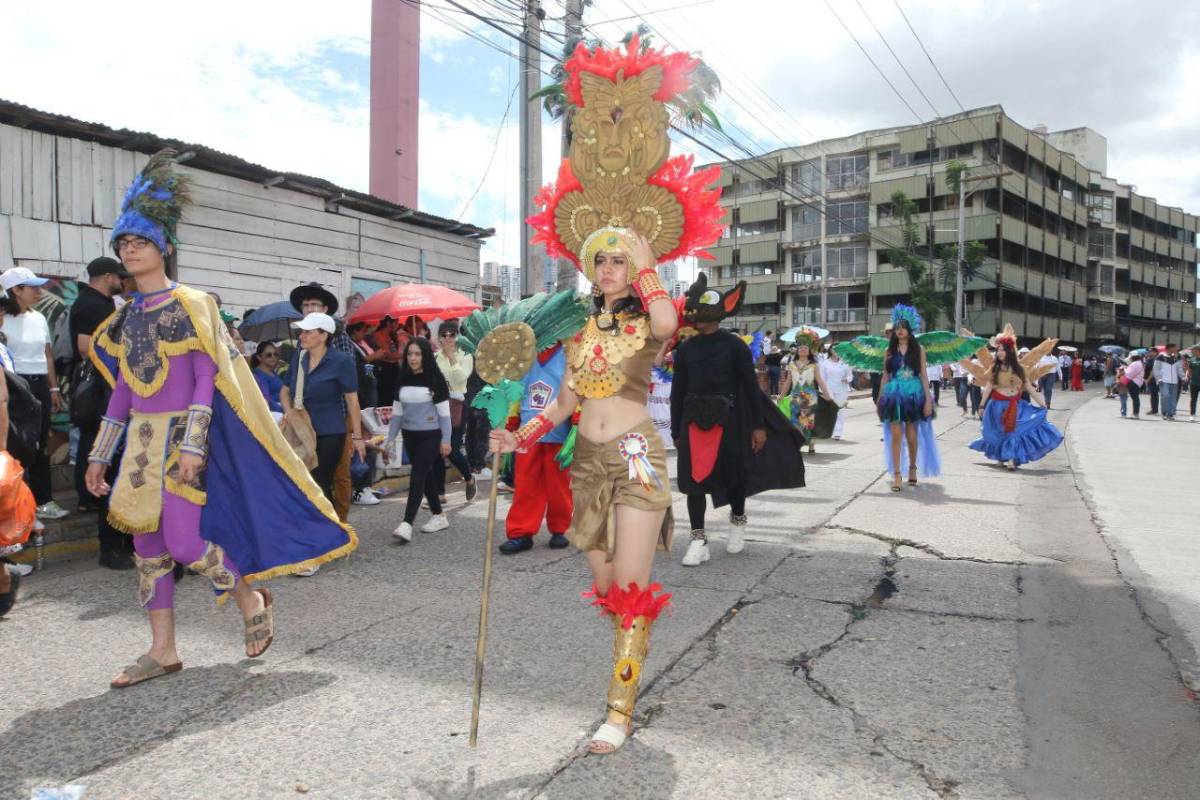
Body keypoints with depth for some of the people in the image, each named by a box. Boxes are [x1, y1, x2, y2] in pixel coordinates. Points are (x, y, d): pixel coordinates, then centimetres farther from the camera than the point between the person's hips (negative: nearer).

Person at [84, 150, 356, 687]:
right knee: (147, 543, 7)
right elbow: (122, 389, 15)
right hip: (142, 438, 7)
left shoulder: (191, 305, -6)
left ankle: (250, 597, 16)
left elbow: (207, 379, -13)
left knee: (183, 543, -11)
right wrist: (100, 455, 14)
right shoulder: (128, 315, 13)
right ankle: (163, 651, 17)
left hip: (182, 434, -7)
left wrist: (192, 445, -21)